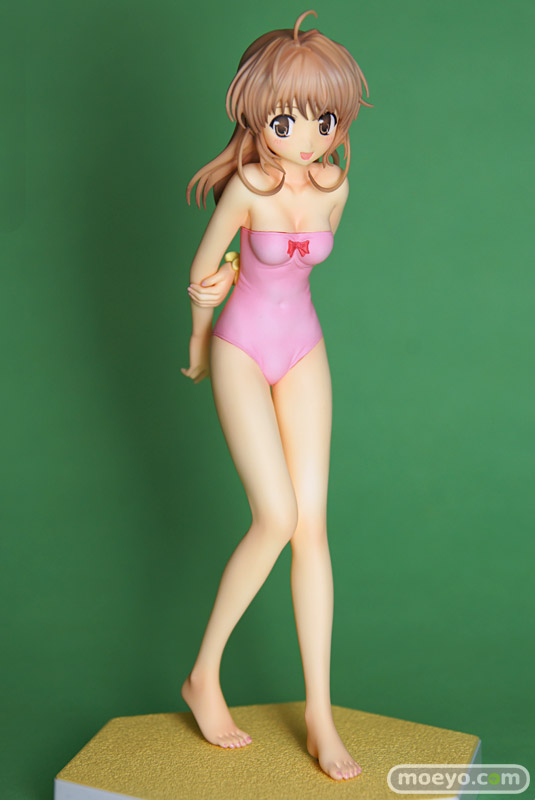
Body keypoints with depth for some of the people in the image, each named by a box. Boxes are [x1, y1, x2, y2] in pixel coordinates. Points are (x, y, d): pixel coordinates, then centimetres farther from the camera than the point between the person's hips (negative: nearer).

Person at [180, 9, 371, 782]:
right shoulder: (247, 186, -18)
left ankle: (320, 714, 9)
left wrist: (235, 277, 4)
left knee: (313, 523, 0)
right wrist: (199, 345, 8)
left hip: (303, 350, 4)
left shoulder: (334, 187, -5)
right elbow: (202, 271, -5)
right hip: (242, 350, -4)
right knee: (277, 519, -15)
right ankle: (204, 674, 8)